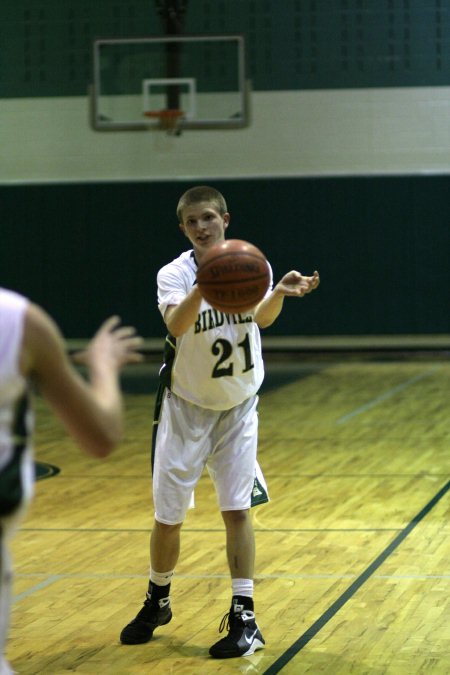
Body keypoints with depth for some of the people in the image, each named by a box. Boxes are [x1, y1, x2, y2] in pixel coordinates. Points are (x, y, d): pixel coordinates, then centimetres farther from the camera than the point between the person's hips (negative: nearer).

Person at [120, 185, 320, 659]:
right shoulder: (174, 273, -13)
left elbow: (262, 318, -25)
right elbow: (176, 324, -34)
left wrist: (281, 292, -47)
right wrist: (203, 287, -53)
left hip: (238, 407, 1)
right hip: (186, 408, -1)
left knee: (237, 510, -4)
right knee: (168, 517, 5)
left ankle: (243, 616, 1)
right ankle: (157, 602, 27)